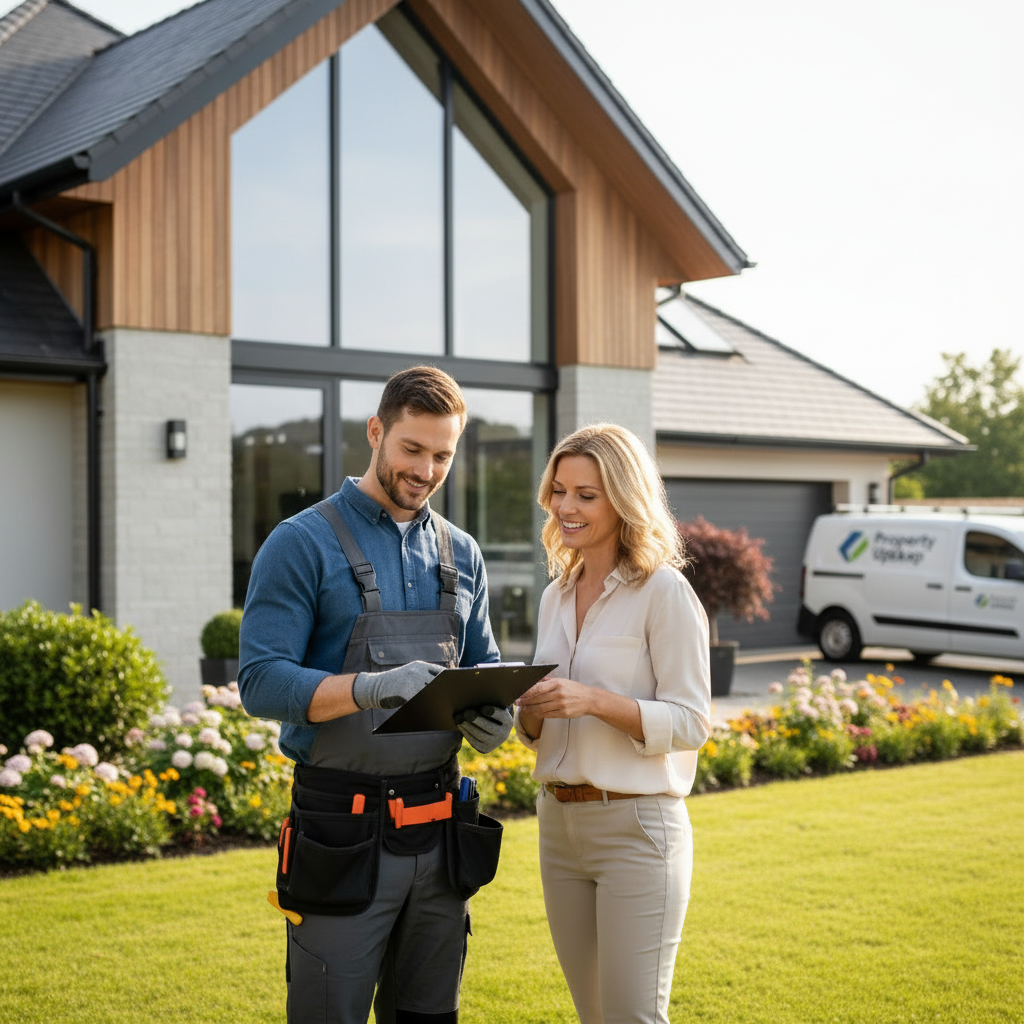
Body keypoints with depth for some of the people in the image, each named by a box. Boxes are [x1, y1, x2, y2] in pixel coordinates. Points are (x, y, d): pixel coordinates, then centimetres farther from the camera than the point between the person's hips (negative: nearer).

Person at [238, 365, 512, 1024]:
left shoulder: (462, 555, 12)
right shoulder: (302, 544, -6)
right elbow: (262, 682, -13)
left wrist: (490, 715, -6)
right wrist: (370, 688, -29)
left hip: (439, 828, 5)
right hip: (342, 836, -5)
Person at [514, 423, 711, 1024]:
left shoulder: (664, 591, -10)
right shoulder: (556, 596, 11)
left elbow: (691, 723, -13)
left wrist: (596, 701, -25)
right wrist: (530, 713, -6)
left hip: (637, 824, -7)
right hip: (559, 822, 7)